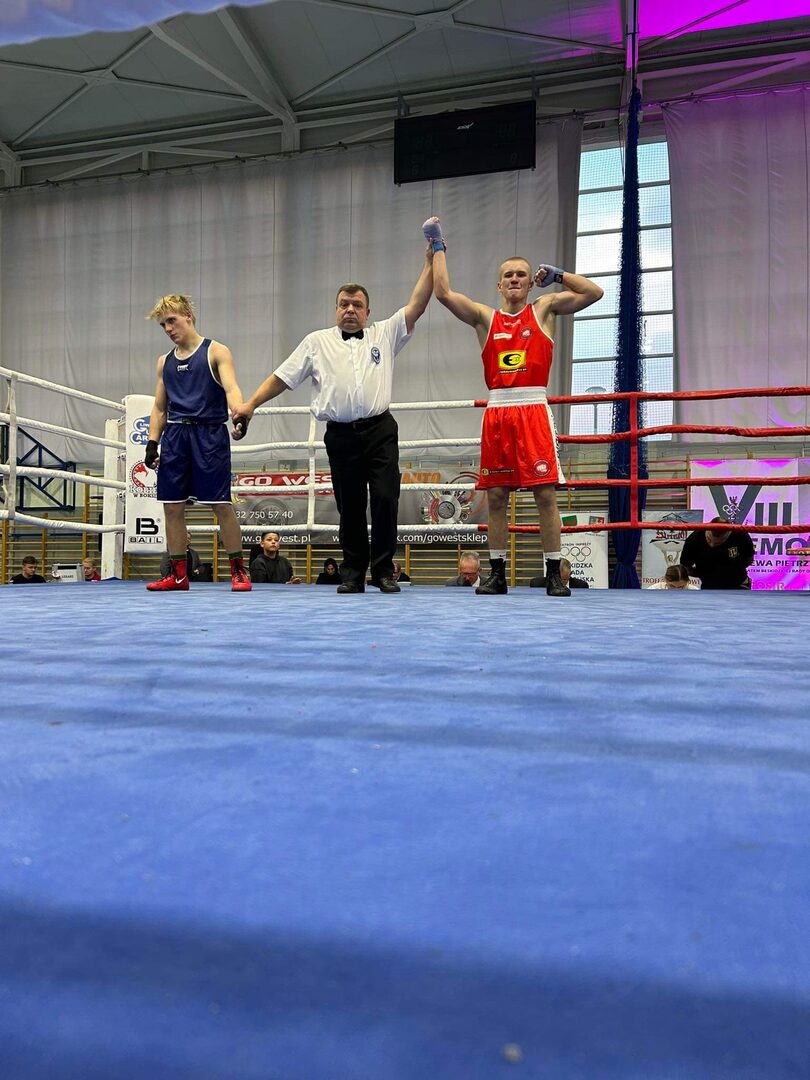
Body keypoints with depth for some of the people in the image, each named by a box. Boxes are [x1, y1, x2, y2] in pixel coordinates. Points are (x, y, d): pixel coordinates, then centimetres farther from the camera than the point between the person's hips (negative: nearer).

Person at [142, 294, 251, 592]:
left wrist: (239, 415, -32)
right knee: (172, 506, 4)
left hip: (209, 434, -5)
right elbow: (159, 407, 20)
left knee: (221, 505, -6)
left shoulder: (216, 352, 2)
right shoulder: (165, 361, 18)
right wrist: (152, 443, 8)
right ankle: (178, 574, 13)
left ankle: (238, 571, 2)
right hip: (174, 436, 5)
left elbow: (231, 388, -12)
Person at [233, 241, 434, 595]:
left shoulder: (384, 334, 13)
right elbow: (282, 377, 12)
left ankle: (383, 570, 3)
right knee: (350, 507, 4)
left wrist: (430, 262, -1)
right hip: (341, 435, 1)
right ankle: (353, 574, 14)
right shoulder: (317, 342, 13)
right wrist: (250, 404, 4)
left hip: (380, 430, 0)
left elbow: (415, 306, 5)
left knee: (385, 499, -8)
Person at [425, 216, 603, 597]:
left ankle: (554, 574, 0)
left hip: (533, 409, -2)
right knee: (495, 496, 3)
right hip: (497, 412, 2)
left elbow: (594, 293, 7)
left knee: (545, 493, -6)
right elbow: (443, 293, 6)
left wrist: (556, 275, 4)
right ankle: (497, 573, 12)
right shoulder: (484, 317, 14)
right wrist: (438, 247, 13)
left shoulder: (544, 309, 13)